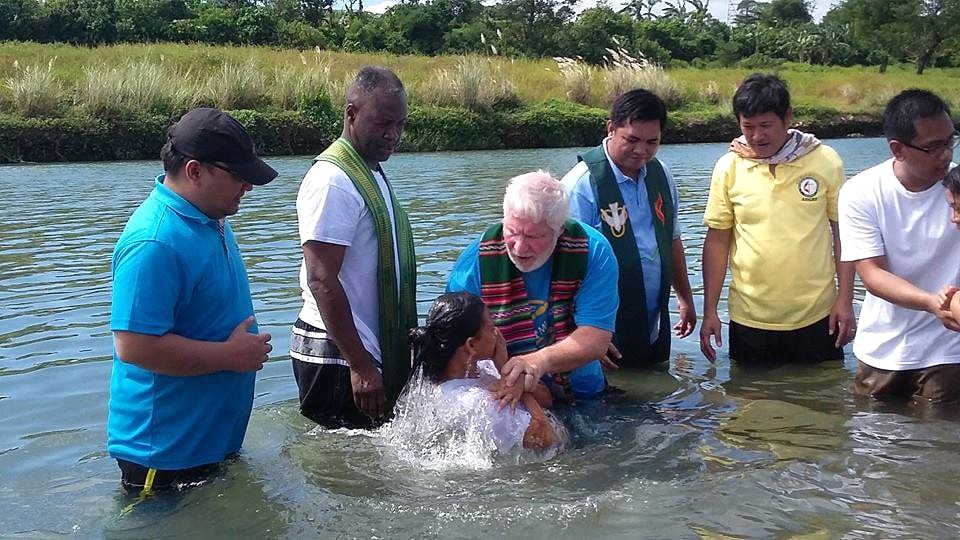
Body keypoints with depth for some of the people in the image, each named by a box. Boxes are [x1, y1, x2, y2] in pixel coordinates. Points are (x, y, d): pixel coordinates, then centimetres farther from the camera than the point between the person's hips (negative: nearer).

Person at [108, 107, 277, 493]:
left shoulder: (210, 219, 5)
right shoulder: (154, 243, -28)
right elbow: (134, 346, -32)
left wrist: (248, 347, 10)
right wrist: (231, 355, -23)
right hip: (165, 451, -9)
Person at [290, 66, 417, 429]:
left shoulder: (373, 173, 15)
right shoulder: (332, 181, -17)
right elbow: (322, 281, -22)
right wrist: (361, 367, -23)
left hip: (371, 351, 10)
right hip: (338, 358, -9)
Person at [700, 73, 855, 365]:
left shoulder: (825, 161, -4)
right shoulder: (728, 168, -3)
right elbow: (717, 240, 2)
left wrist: (845, 300, -3)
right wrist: (710, 310, 0)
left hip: (816, 318, 0)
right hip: (750, 319, 1)